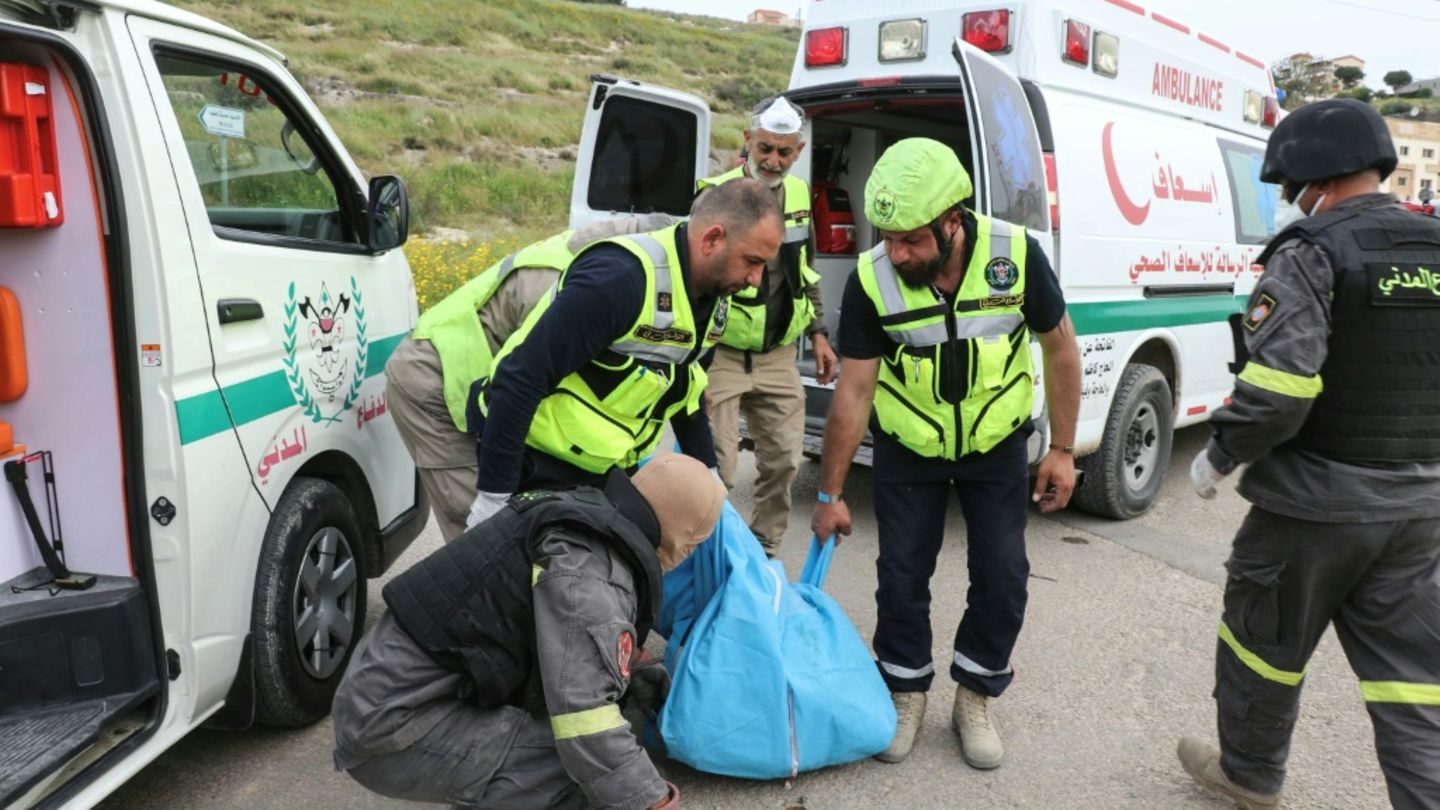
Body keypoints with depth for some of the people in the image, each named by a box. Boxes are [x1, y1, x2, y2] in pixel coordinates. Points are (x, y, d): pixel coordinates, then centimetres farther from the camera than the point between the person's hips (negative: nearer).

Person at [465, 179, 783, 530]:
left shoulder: (711, 296, 2)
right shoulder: (620, 277, -27)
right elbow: (521, 380, -27)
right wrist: (493, 496, -24)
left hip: (607, 470, 8)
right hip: (541, 469, -8)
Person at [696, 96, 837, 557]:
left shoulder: (799, 194, 9)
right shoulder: (718, 195, -12)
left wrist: (817, 333, 17)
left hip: (778, 356, 6)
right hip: (722, 357, -6)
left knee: (784, 460, 11)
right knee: (716, 469, -6)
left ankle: (763, 551, 29)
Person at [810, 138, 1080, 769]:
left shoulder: (1015, 255, -23)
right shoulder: (871, 279, -23)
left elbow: (1061, 349, -8)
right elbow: (852, 392, -15)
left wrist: (1062, 450, -7)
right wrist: (830, 494, -10)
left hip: (997, 445, 1)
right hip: (908, 451, 0)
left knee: (1002, 576, 3)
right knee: (902, 574, 3)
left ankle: (974, 699, 24)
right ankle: (907, 693, 26)